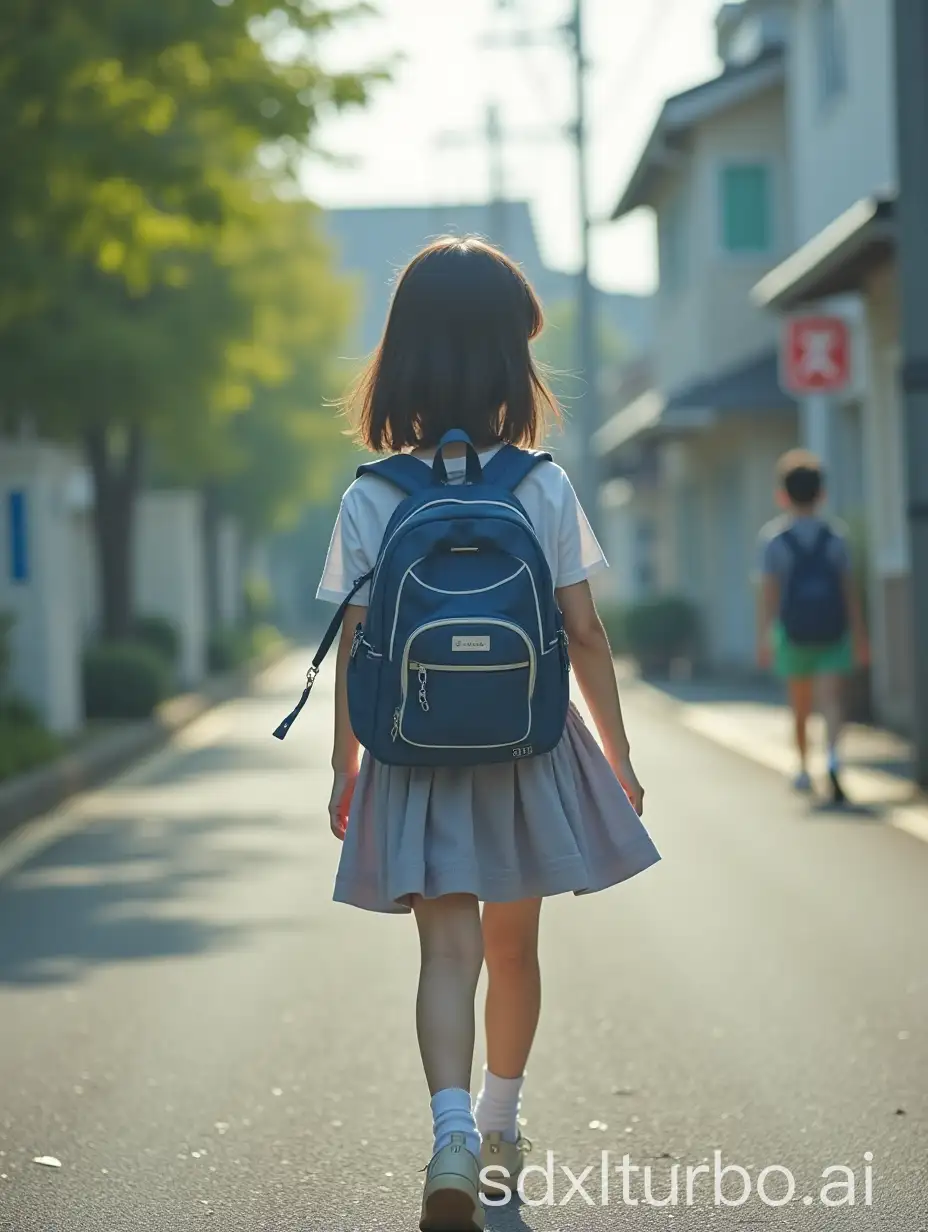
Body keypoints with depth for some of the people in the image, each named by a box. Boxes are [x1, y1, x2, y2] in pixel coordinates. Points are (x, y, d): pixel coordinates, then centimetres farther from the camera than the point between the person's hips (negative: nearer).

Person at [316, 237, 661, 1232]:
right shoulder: (545, 487, -6)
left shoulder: (369, 499, -6)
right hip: (527, 750, 1)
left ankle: (455, 1132, -25)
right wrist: (617, 755, 6)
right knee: (512, 947, 17)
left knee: (448, 950, -3)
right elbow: (584, 635, -4)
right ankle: (499, 1129, 35)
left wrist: (344, 767, 7)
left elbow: (354, 647, -4)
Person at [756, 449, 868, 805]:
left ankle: (804, 769, 29)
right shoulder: (836, 535, 2)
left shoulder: (773, 536, -3)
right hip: (834, 629, 0)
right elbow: (850, 588, 1)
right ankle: (833, 756, -34)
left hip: (793, 632, 0)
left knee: (800, 707, 14)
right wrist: (860, 635, 6)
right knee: (830, 697, -9)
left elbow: (769, 591, -8)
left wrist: (763, 637, -9)